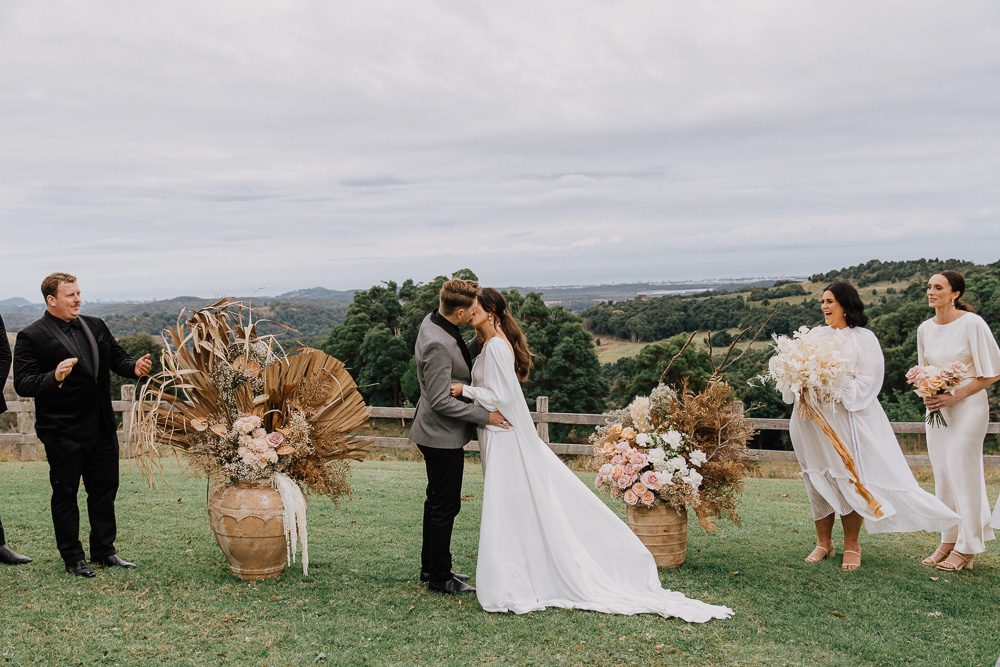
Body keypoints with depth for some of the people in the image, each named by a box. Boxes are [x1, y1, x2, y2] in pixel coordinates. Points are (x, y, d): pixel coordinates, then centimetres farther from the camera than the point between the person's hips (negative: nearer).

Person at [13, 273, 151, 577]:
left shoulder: (96, 326, 9)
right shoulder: (31, 336, -9)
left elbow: (117, 357, 12)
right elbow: (22, 383, -13)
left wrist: (134, 367, -10)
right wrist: (55, 377, -31)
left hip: (101, 427, 6)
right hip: (62, 432, -5)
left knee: (105, 489, 13)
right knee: (65, 493, 7)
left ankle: (104, 550, 26)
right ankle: (72, 557, 19)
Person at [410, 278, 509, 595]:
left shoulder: (432, 321, 1)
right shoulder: (438, 345, -28)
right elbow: (440, 400, -26)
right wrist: (483, 415, -20)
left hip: (438, 432, 10)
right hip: (443, 435, -10)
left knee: (437, 500, 20)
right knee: (446, 505, 3)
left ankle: (431, 568, 34)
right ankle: (440, 578, 16)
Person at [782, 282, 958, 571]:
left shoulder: (863, 338, -1)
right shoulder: (814, 335, 13)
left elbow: (867, 382, -8)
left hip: (845, 416, -4)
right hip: (810, 418, 4)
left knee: (848, 480, -2)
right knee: (818, 480, 8)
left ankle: (852, 545, 12)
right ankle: (823, 542, 19)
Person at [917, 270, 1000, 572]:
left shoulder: (972, 323, -13)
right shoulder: (925, 328, 6)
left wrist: (954, 397, -17)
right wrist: (927, 394, -1)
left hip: (967, 407, -6)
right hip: (936, 408, 6)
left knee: (963, 474, -3)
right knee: (943, 476, 9)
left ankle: (966, 549, 7)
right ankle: (949, 541, 19)